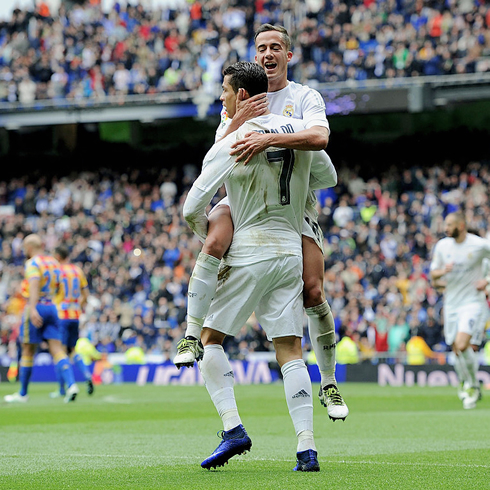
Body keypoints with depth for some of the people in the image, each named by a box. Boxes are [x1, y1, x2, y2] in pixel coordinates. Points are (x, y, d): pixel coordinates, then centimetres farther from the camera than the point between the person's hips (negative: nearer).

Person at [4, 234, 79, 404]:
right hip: (52, 308, 6)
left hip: (36, 308, -6)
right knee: (57, 350, -2)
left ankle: (23, 393, 14)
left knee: (27, 352, 5)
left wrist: (33, 309, -37)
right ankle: (71, 384, -22)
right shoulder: (54, 262, 13)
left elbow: (34, 284, -26)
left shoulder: (33, 263, -10)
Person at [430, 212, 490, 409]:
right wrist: (443, 271, -12)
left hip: (473, 302, -5)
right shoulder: (442, 245, 3)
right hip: (451, 303, 5)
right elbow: (433, 274, 12)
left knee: (462, 345, -22)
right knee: (457, 350, 5)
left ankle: (473, 384, -1)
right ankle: (465, 382, 31)